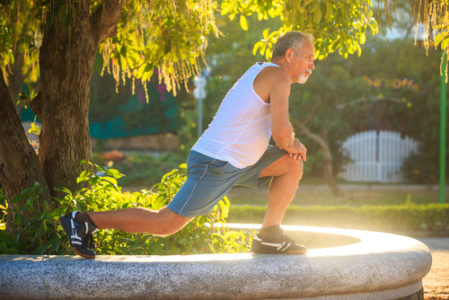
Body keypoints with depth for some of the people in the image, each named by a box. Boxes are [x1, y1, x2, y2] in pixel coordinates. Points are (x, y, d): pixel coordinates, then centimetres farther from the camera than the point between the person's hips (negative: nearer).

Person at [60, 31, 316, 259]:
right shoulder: (278, 75, -13)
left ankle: (269, 237, 10)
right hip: (215, 165, -10)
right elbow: (281, 133, -23)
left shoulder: (260, 72, 18)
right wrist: (291, 146, 0)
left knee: (292, 164, 11)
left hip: (233, 163, 10)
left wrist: (292, 142, 8)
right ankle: (84, 221, -2)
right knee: (166, 224, -8)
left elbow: (278, 126, 28)